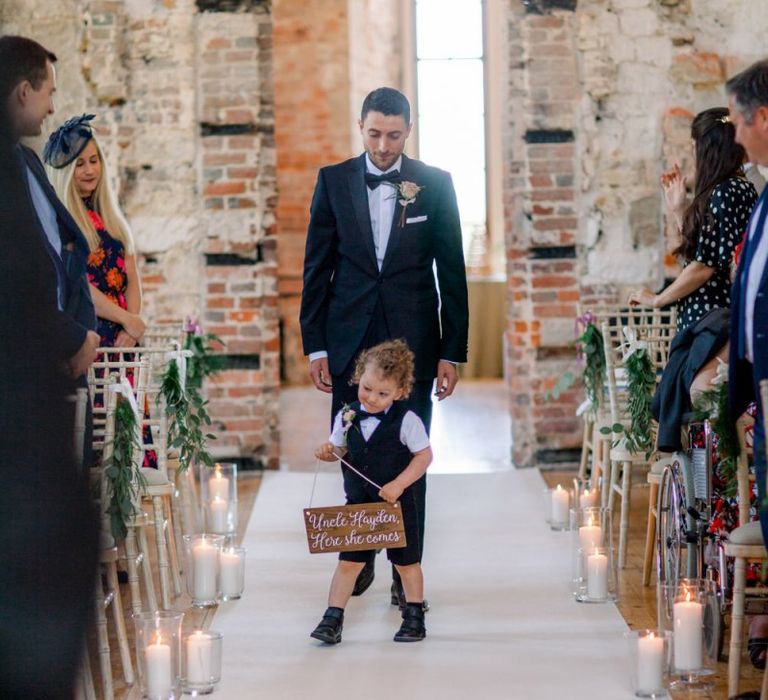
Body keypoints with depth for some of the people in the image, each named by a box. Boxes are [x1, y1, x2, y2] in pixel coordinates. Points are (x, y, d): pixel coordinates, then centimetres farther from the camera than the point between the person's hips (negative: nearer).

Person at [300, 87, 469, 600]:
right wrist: (315, 346, 1)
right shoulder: (334, 181, 5)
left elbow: (452, 273, 3)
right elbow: (317, 269, 6)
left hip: (413, 341, -1)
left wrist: (453, 352, -1)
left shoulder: (435, 184, 2)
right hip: (350, 341, 1)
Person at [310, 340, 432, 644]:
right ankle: (333, 619, 4)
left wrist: (398, 484, -21)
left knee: (406, 562, 11)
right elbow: (339, 448, 12)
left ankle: (414, 618, 26)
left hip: (398, 504, -3)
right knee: (348, 561, 1)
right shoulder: (347, 416, -2)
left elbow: (424, 455, -12)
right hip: (358, 503, 3)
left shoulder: (406, 420, -15)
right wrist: (327, 451, -12)